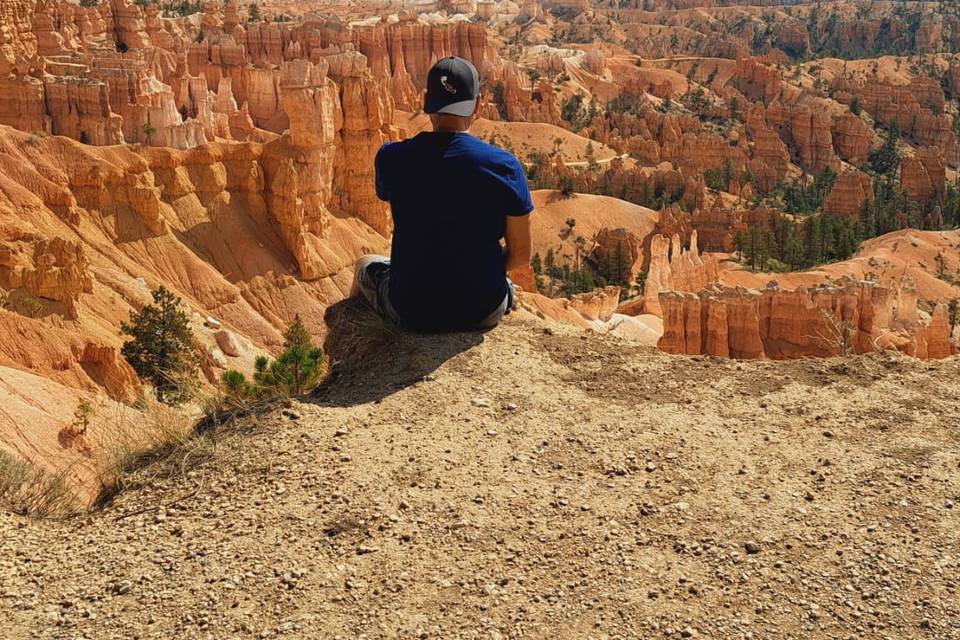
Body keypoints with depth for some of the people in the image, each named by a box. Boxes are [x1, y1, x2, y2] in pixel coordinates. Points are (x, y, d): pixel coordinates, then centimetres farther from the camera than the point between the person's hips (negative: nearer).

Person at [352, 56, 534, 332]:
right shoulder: (504, 166, -15)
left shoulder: (390, 158, -12)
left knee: (365, 266, 36)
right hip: (484, 314, 0)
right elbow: (521, 255, -7)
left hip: (410, 312, 0)